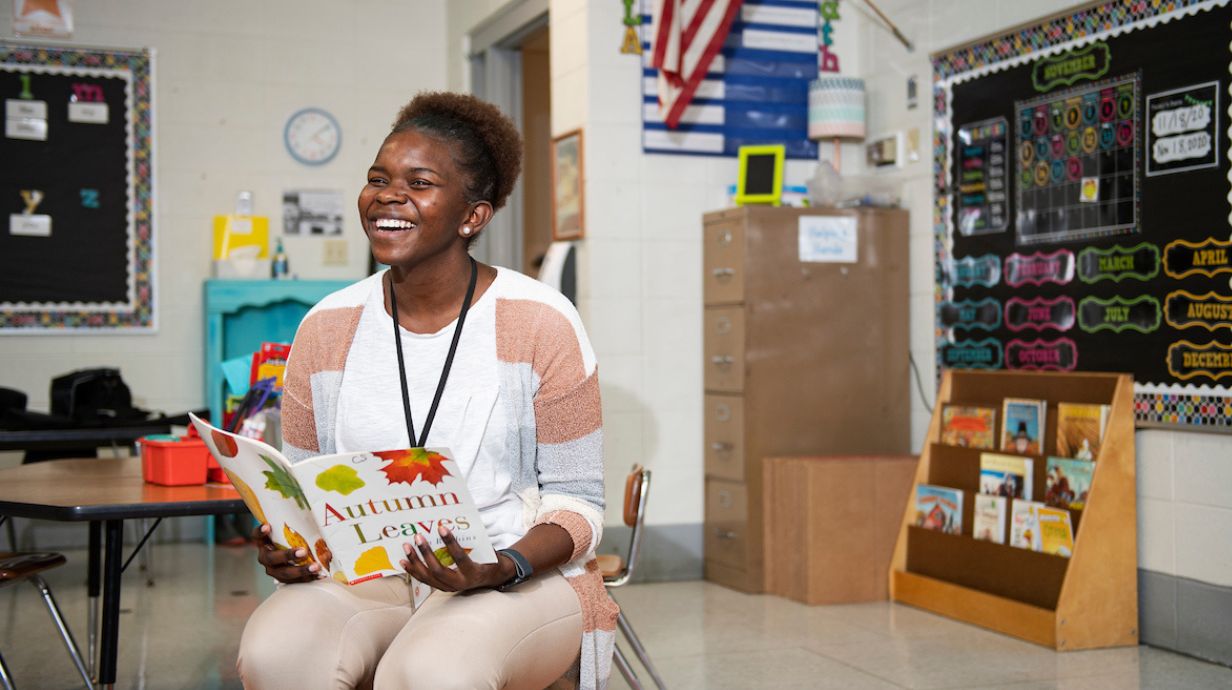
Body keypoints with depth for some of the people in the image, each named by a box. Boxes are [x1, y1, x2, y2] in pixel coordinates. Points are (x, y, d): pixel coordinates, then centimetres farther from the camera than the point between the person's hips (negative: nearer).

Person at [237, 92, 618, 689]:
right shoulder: (325, 330, 5)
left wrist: (503, 568, -22)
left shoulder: (540, 323, -6)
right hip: (361, 575, 3)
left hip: (520, 576, -3)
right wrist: (285, 548, -9)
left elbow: (577, 499, -3)